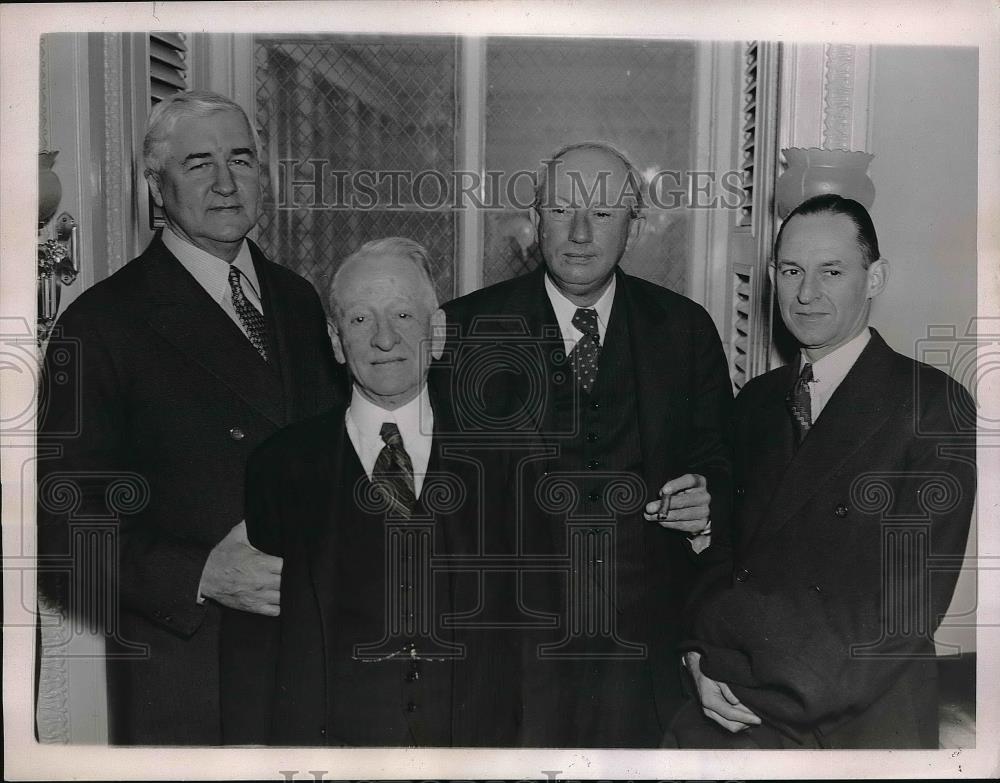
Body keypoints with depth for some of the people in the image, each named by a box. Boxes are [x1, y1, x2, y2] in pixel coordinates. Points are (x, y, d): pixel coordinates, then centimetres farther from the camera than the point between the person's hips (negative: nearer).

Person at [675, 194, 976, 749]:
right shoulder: (755, 401, 5)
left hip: (865, 724, -4)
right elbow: (722, 544, 8)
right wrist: (701, 656, -8)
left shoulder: (935, 404, -11)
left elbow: (911, 601, -16)